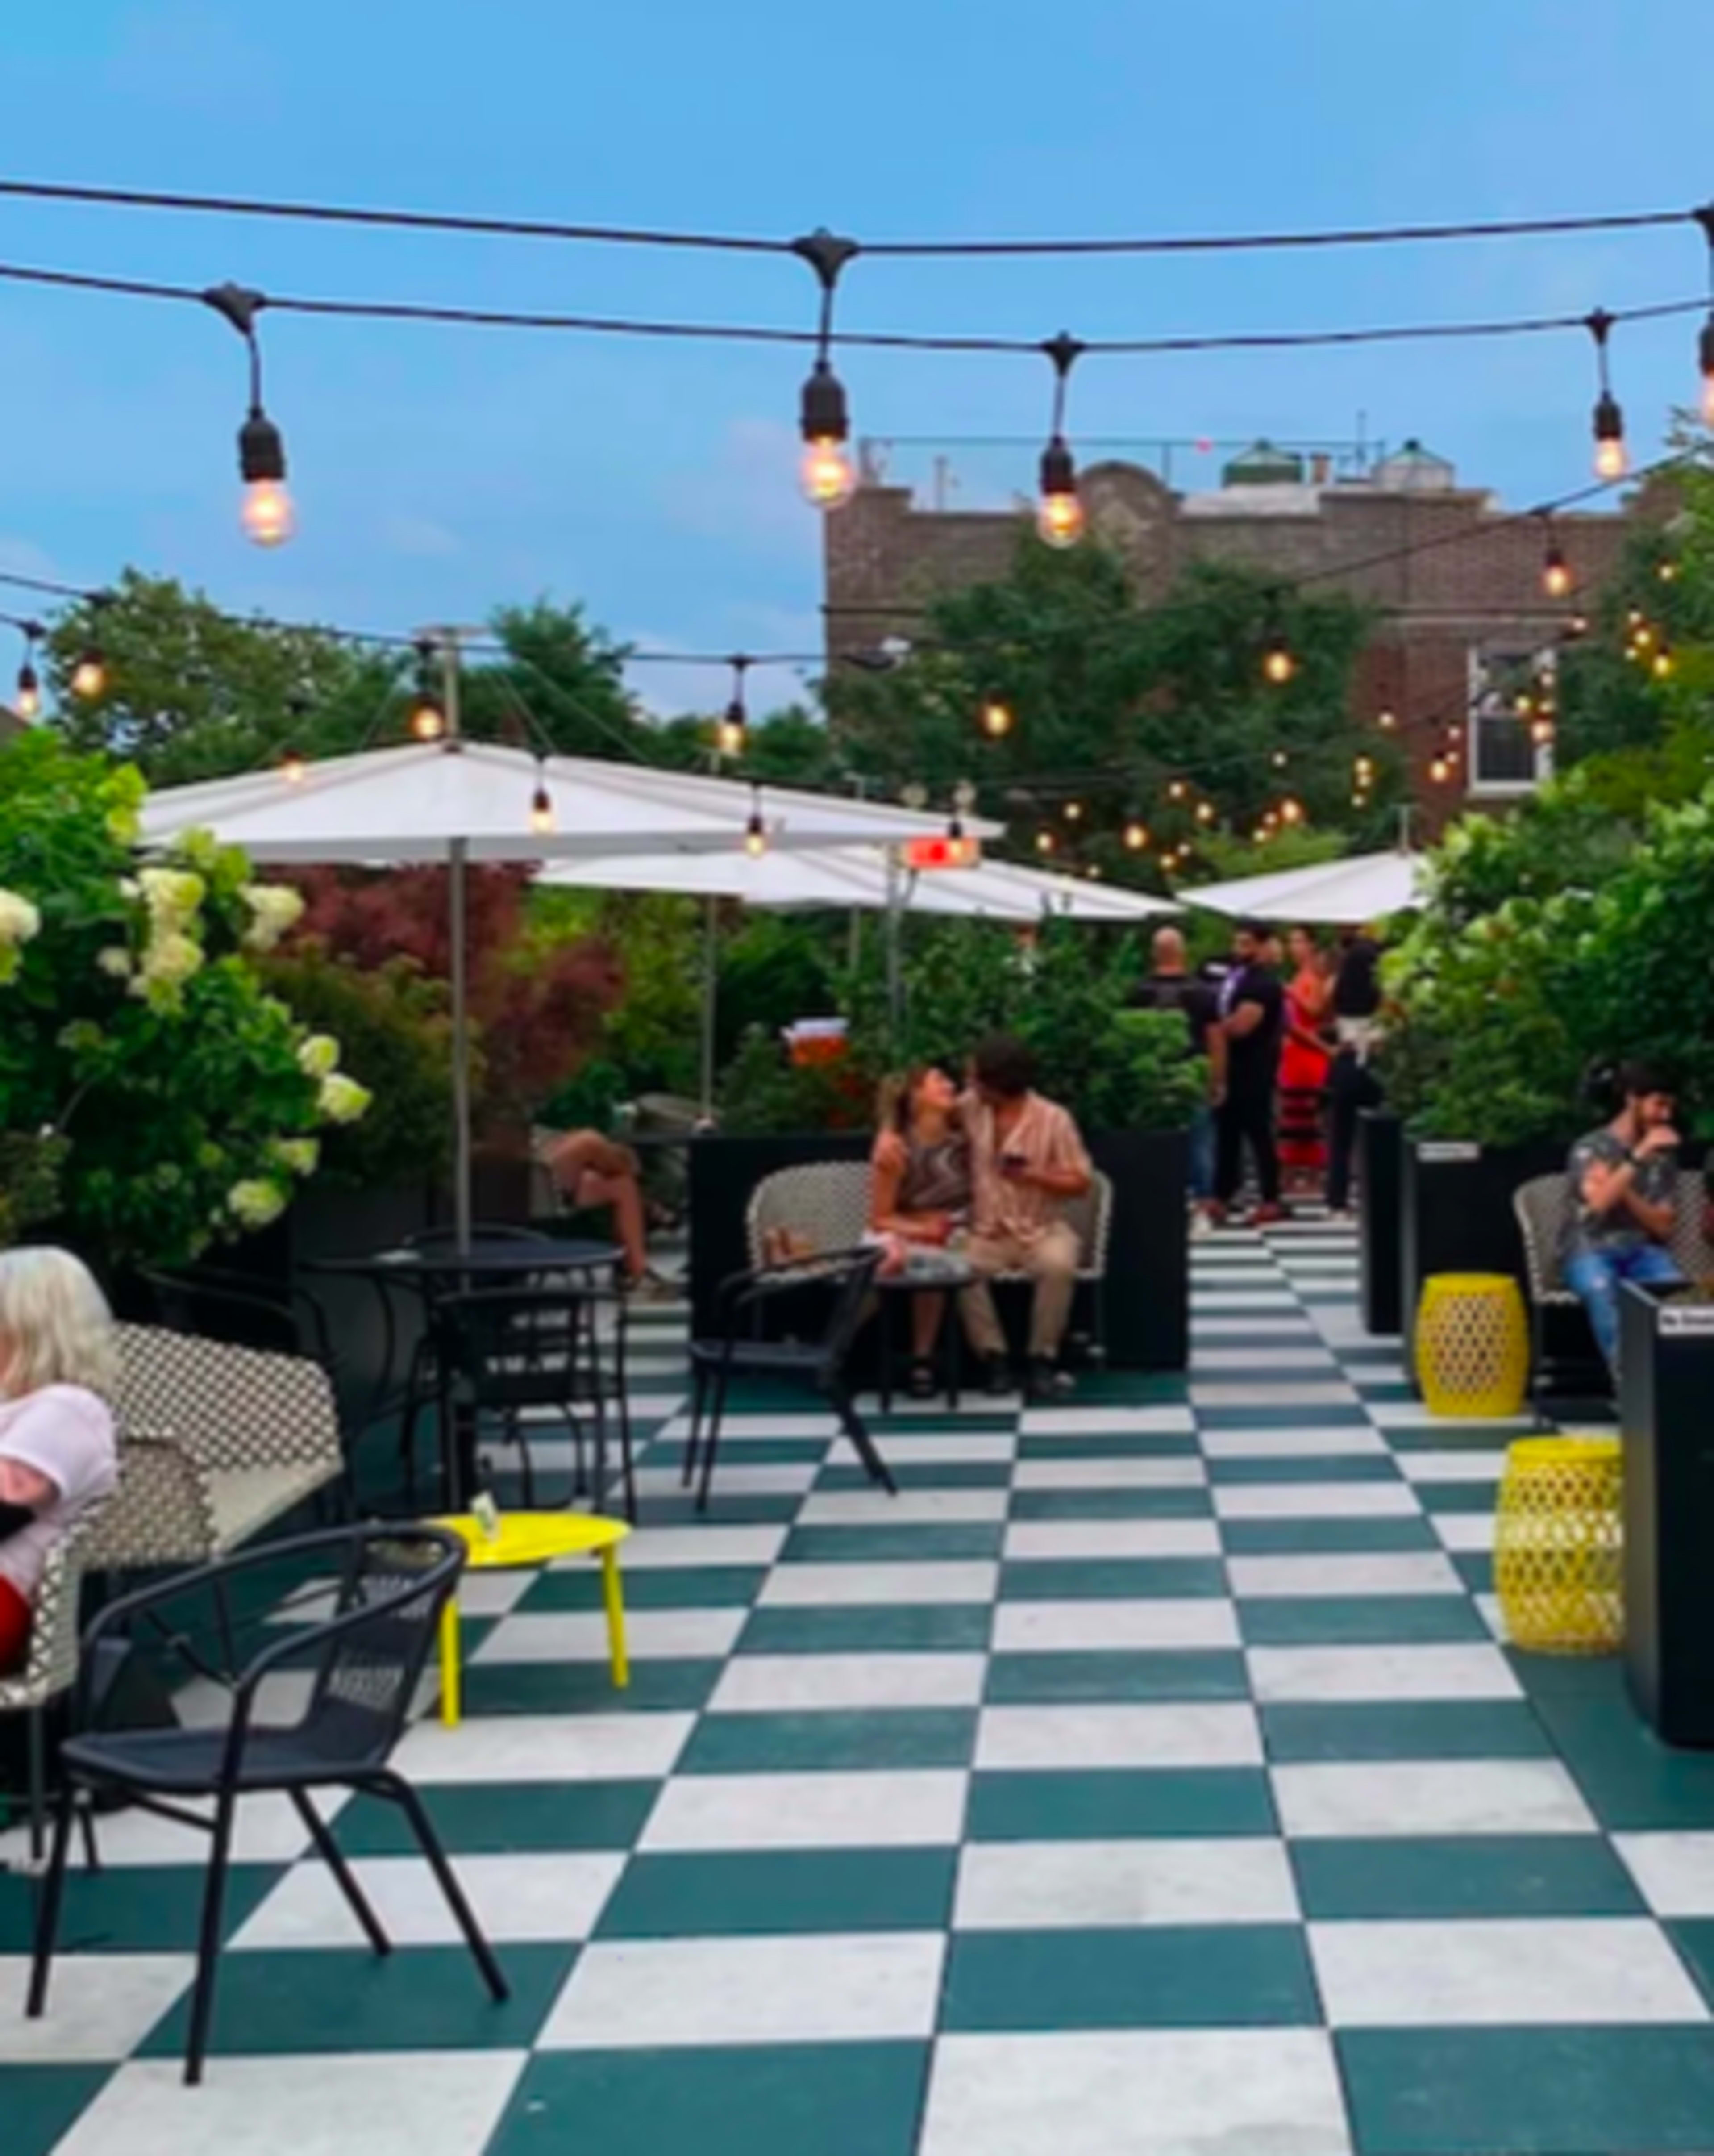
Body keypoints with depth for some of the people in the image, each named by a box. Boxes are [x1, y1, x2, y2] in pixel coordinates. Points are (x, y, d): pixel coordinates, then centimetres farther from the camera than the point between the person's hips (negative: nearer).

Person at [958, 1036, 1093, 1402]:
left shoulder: (1054, 1119, -9)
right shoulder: (971, 1108, 2)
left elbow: (1081, 1182, -7)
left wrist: (1034, 1176, -23)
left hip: (1043, 1230, -2)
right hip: (989, 1232, 3)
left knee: (1058, 1266, -36)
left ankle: (1043, 1359, -18)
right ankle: (994, 1356, -17)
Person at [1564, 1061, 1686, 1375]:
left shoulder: (1664, 1155, 12)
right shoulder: (1591, 1147, -1)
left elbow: (1664, 1228, 6)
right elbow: (1599, 1202, -20)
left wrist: (1624, 1190, -10)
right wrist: (1639, 1155, -18)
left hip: (1643, 1252, 3)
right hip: (1592, 1251, -3)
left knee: (1676, 1287, -32)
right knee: (1601, 1289, -39)